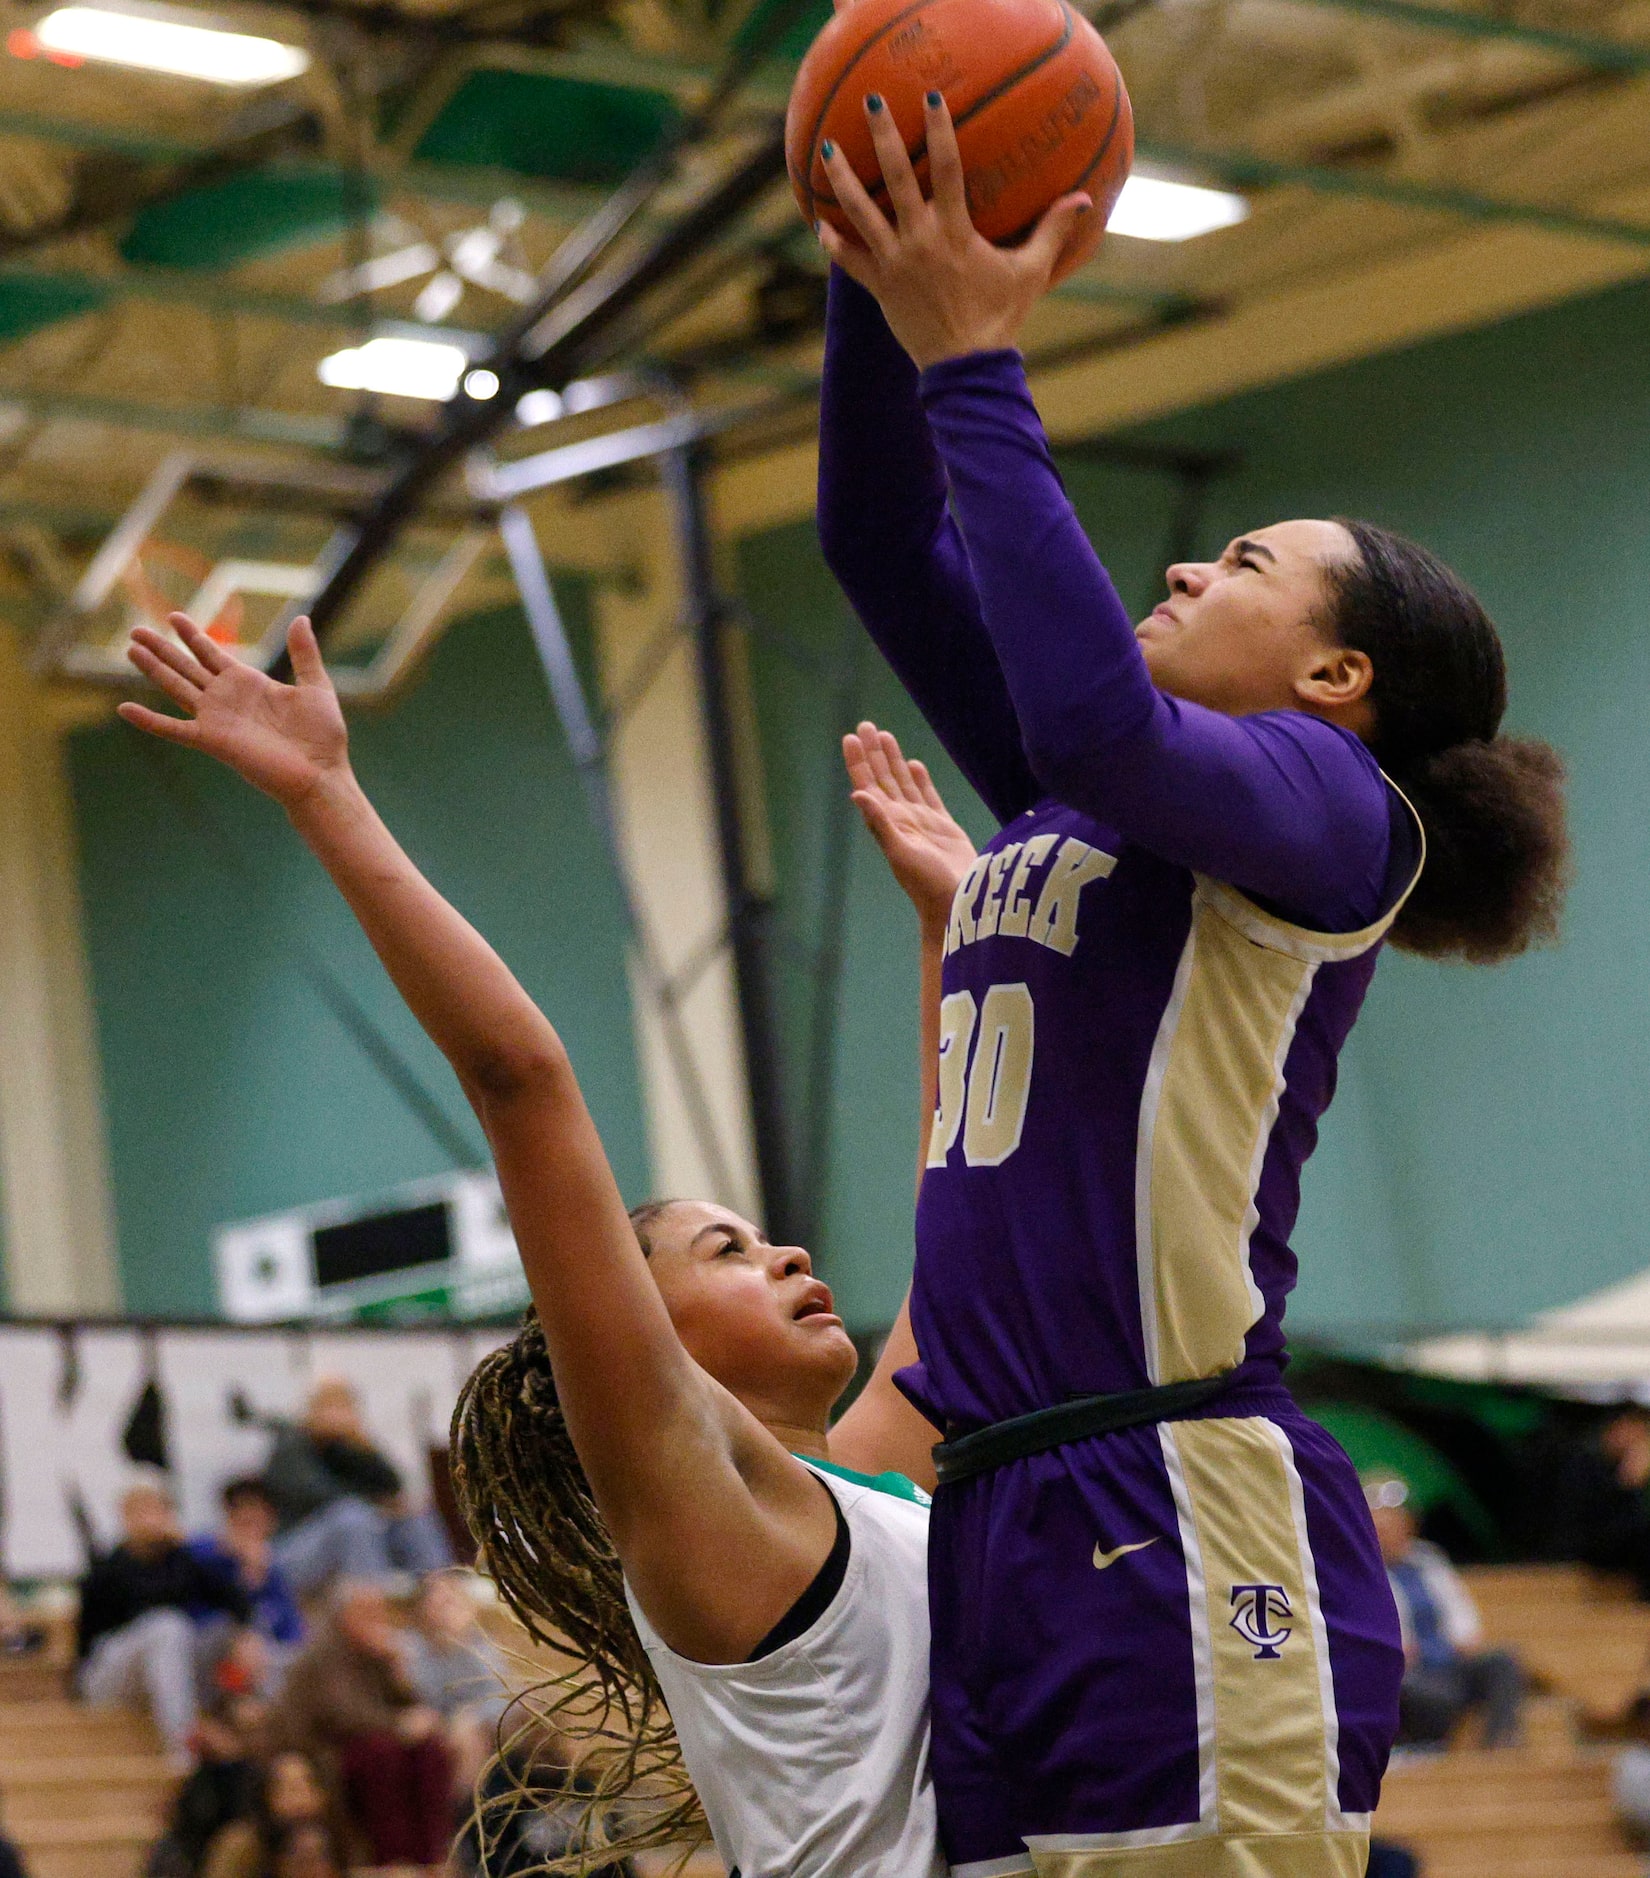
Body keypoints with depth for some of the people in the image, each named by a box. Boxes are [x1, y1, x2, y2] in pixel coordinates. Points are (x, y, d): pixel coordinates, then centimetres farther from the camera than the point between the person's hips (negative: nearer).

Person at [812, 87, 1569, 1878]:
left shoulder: (1330, 807, -1)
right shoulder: (1062, 810, 22)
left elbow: (1097, 721, -21)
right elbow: (883, 544, 23)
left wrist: (970, 362, -15)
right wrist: (878, 277, 9)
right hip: (1005, 1531, 8)